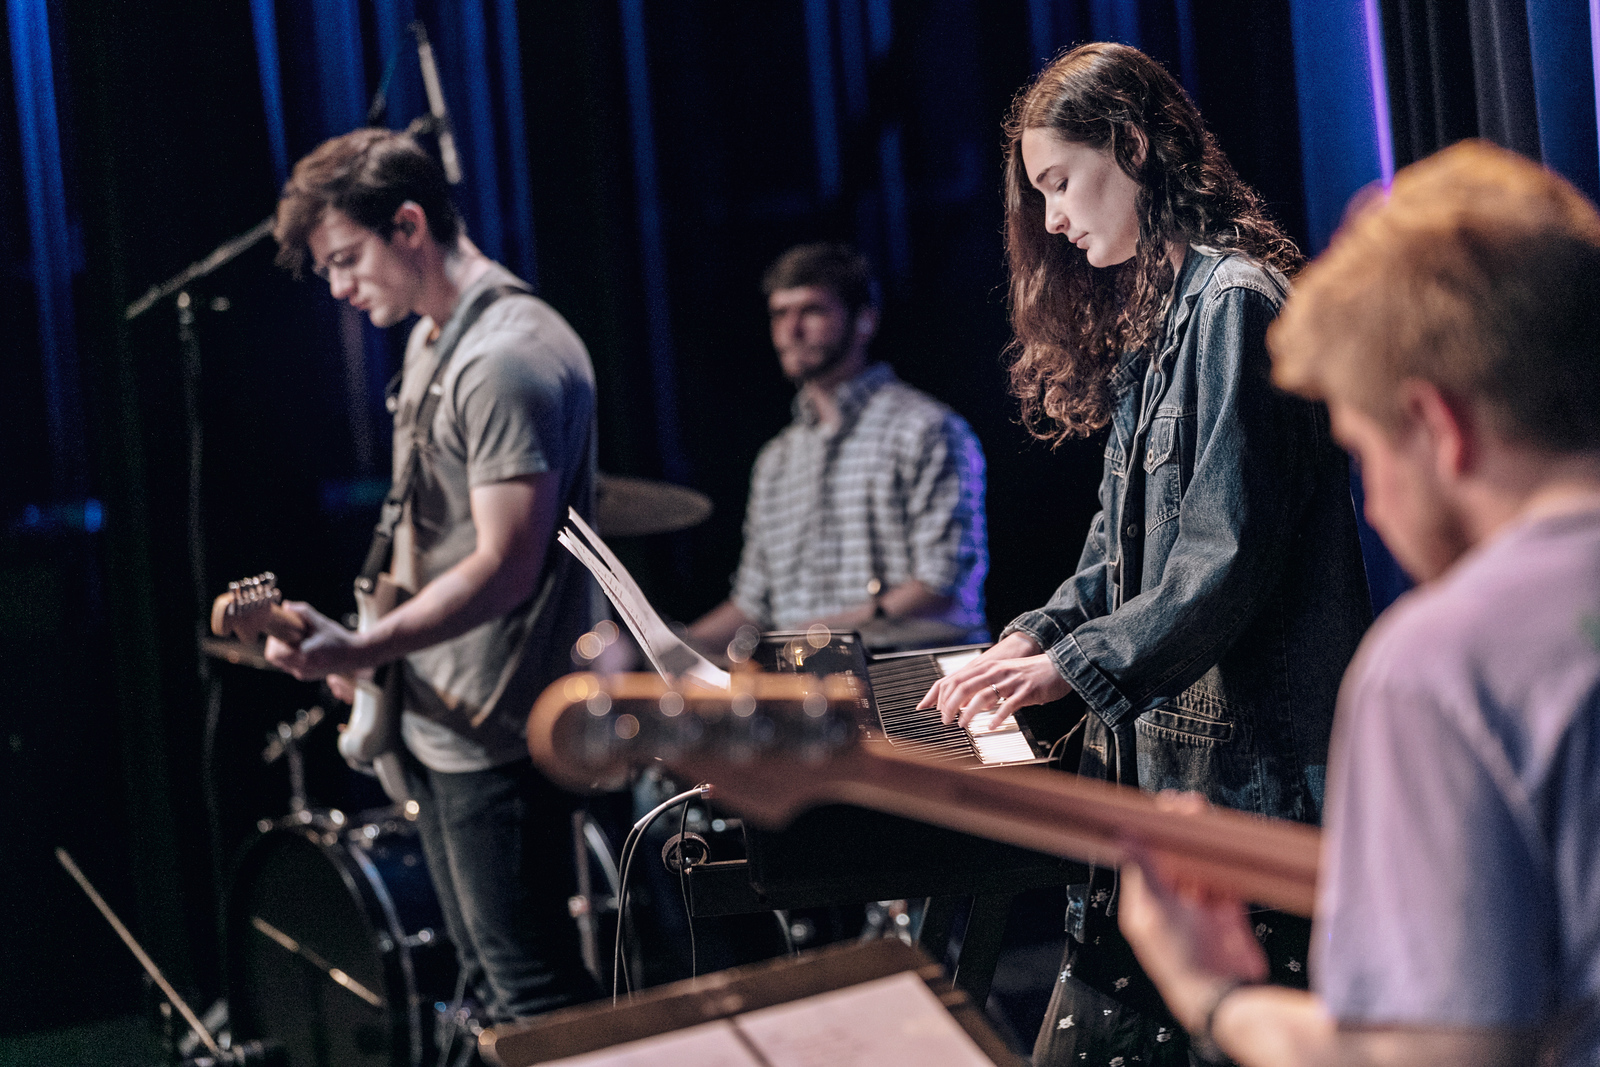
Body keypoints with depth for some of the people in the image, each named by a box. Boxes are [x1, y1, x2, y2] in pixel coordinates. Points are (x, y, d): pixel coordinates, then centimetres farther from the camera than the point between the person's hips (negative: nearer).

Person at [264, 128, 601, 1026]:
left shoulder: (508, 361, -20)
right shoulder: (432, 342, 13)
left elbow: (507, 566, -25)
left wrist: (361, 650, -31)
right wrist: (369, 650, 14)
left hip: (497, 736, -11)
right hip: (440, 720, 11)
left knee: (539, 1002, -6)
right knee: (489, 985, 18)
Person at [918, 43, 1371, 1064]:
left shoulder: (1232, 301, -13)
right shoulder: (1151, 316, 18)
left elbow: (1230, 558, -19)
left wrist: (1076, 667, -16)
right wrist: (1039, 634, 9)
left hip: (1244, 745, -9)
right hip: (1162, 741, 10)